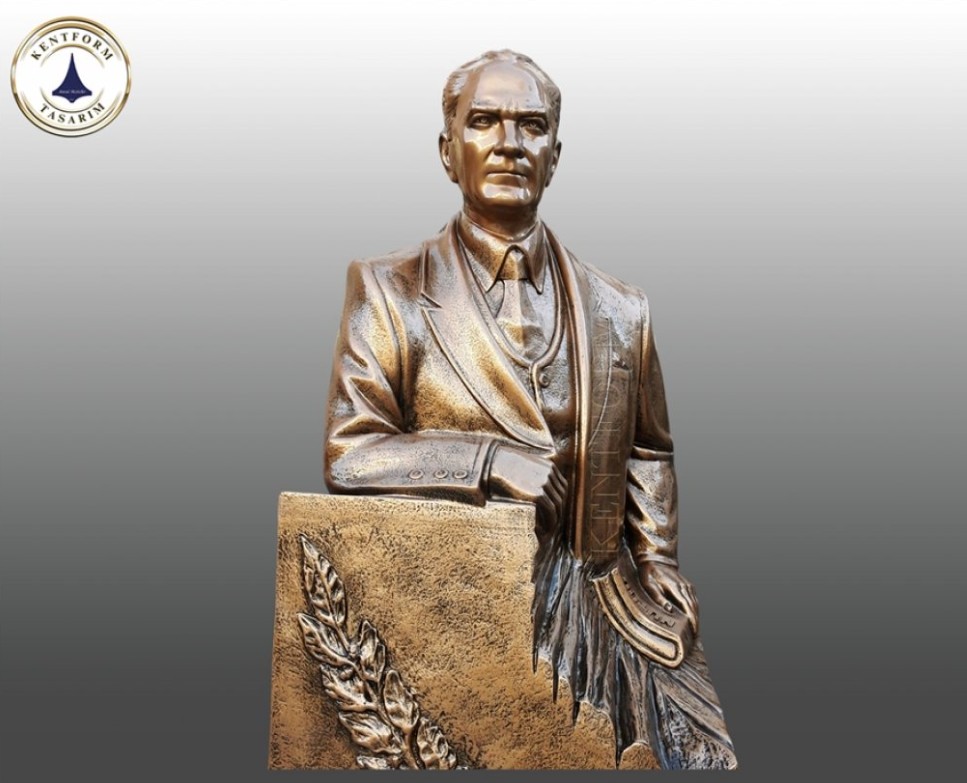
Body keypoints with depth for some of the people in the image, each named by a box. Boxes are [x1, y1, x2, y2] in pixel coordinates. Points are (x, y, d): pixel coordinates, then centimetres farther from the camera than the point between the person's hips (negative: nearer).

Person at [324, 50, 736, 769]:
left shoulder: (620, 310, 8)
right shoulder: (388, 292, -1)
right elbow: (348, 454, -8)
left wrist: (657, 559, 5)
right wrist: (486, 459, -17)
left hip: (600, 615, 3)